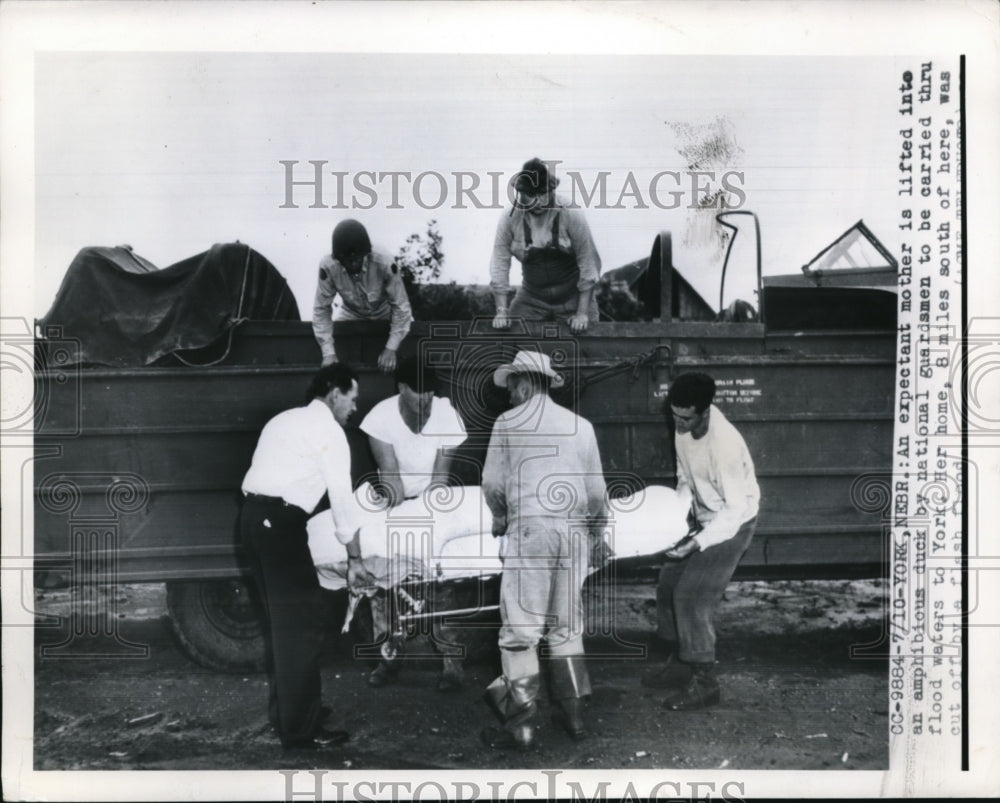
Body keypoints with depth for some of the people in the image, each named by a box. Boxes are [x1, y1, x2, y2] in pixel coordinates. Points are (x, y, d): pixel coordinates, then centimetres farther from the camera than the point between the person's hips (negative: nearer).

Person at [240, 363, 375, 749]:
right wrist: (354, 559, 0)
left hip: (253, 515, 9)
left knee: (281, 620, 18)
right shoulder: (329, 431, -3)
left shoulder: (285, 420, 22)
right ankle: (300, 728, -1)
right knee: (300, 626, -4)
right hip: (280, 520, -9)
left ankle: (282, 709, 29)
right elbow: (342, 499, -5)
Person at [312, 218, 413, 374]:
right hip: (351, 315, 1)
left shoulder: (384, 265, -37)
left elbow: (401, 307, -28)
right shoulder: (328, 267, -33)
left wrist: (391, 349, -34)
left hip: (385, 314, -1)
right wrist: (328, 353, -30)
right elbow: (322, 309, -23)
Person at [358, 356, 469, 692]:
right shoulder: (381, 416, -20)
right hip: (395, 502, 1)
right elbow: (390, 473, -24)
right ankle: (389, 655, 13)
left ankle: (451, 659, -2)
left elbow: (440, 474, -19)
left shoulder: (445, 414, -19)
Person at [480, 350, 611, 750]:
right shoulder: (579, 425, 10)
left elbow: (492, 483, 2)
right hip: (574, 530, 5)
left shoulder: (507, 423, 0)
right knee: (566, 625, 15)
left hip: (529, 527, -4)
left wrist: (500, 516, 21)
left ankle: (521, 724, 2)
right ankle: (572, 713, 20)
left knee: (521, 628, 1)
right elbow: (596, 488, 13)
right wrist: (598, 533, 25)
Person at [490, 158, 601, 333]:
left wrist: (582, 313, -13)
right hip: (531, 298, 2)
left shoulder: (572, 216, -13)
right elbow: (500, 263, -5)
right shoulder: (510, 219, -8)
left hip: (573, 297, -1)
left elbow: (589, 264, -11)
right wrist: (501, 311, -11)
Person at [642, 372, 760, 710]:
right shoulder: (684, 427, -11)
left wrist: (699, 542, -35)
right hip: (701, 517, 8)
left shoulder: (725, 444, -33)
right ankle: (678, 663, 26)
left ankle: (704, 682, 0)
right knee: (668, 584, 10)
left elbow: (735, 508, -28)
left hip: (732, 523, -8)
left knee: (692, 597, -12)